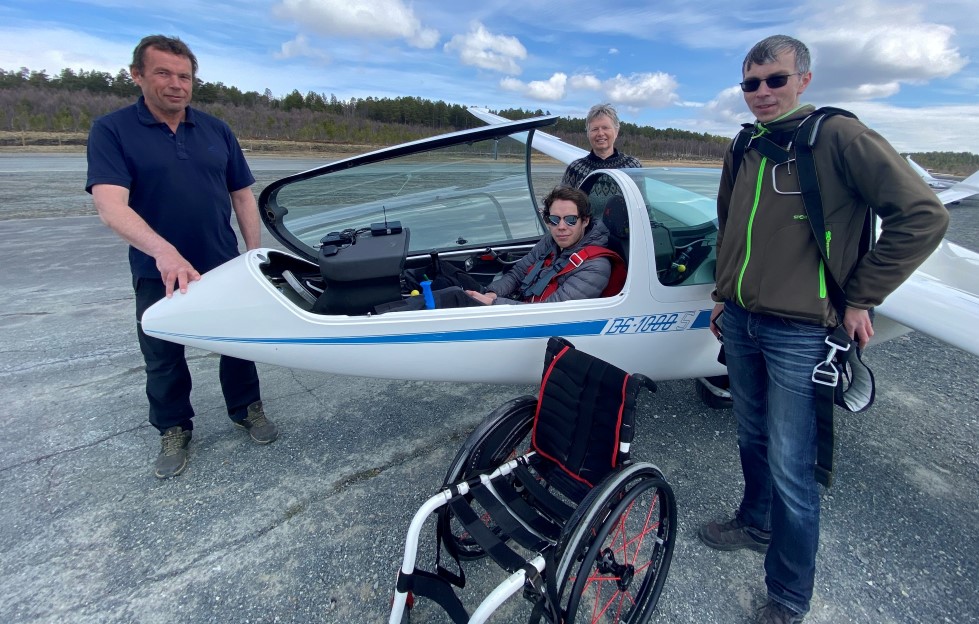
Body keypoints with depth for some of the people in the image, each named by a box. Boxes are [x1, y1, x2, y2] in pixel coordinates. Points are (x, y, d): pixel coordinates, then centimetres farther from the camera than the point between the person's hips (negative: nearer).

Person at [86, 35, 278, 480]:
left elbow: (242, 195, 7)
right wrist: (164, 252, -39)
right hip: (157, 273, -2)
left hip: (224, 267, 2)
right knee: (163, 357, 13)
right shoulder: (111, 131, -8)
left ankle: (247, 408, 35)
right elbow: (110, 206, -22)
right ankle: (174, 431, 33)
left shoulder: (217, 130, 3)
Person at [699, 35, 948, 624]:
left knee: (791, 469, 1)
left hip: (798, 333, -6)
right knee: (753, 438, 21)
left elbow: (923, 215, -11)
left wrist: (860, 297, -10)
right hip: (740, 322, 6)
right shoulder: (744, 150, 12)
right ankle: (755, 523, 45)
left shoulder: (839, 136, -9)